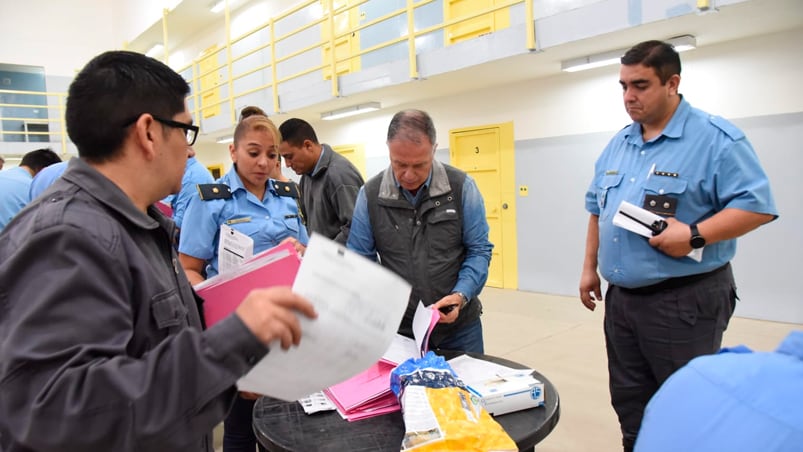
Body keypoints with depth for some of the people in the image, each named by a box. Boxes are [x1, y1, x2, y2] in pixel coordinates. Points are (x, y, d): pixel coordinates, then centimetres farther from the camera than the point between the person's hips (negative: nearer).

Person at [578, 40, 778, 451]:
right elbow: (597, 209, 17)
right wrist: (590, 267, 15)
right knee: (630, 404, 17)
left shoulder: (716, 139, -10)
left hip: (685, 300, -6)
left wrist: (694, 235, -27)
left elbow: (756, 204, -14)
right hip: (621, 298, 7)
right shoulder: (617, 145, 11)